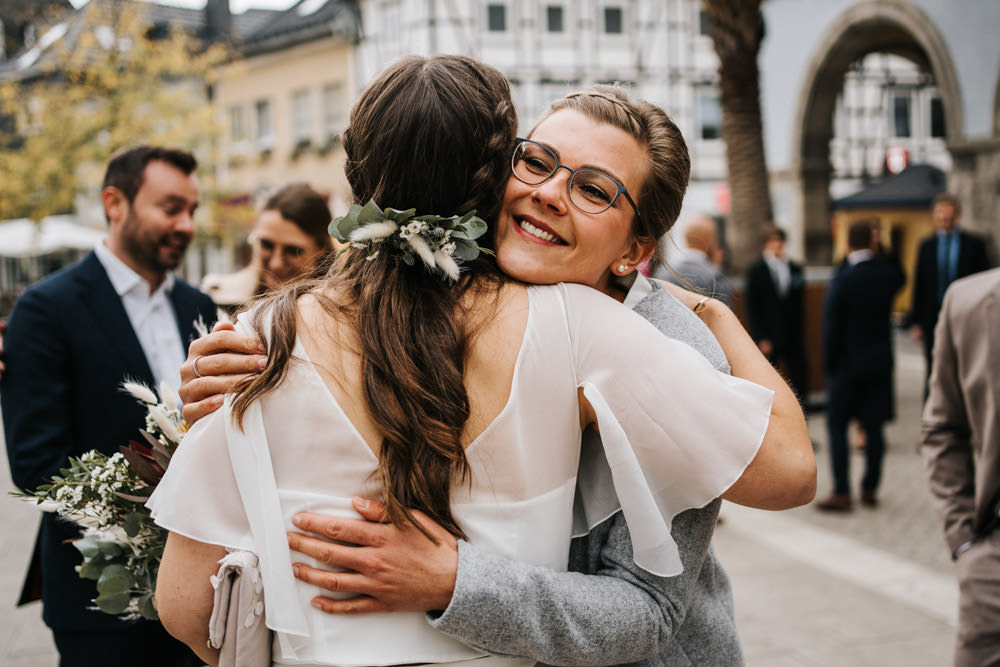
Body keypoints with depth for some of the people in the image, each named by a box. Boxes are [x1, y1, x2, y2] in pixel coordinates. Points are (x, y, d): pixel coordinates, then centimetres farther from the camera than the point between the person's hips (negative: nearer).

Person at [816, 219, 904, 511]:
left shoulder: (842, 279, -16)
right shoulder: (889, 274, -3)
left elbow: (832, 327, -13)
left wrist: (829, 364, -2)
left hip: (847, 364, -4)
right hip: (880, 362, 5)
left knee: (837, 427, 4)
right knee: (874, 428, 10)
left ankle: (841, 493, 3)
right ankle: (870, 489, 17)